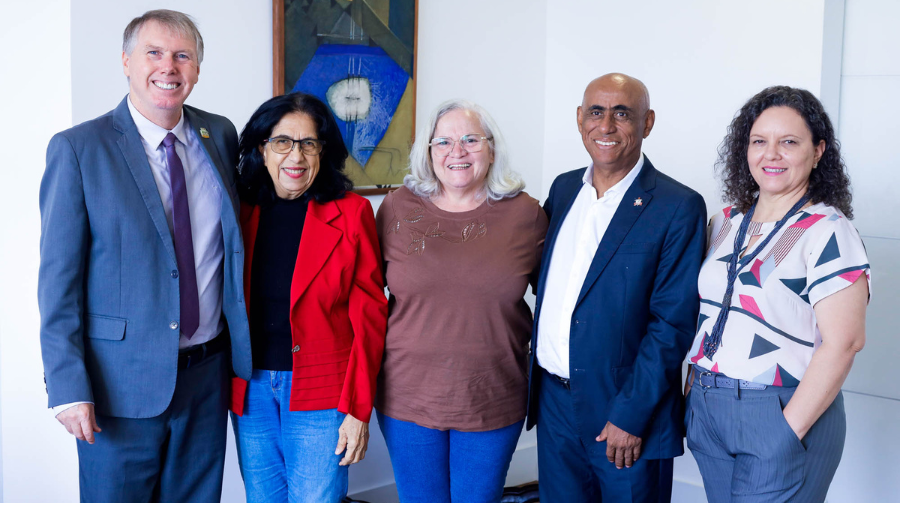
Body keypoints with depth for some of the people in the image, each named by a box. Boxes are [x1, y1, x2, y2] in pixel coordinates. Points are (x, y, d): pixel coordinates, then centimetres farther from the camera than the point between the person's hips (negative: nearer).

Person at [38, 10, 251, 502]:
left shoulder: (221, 135, 5)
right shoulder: (78, 148, -8)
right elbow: (58, 277, -8)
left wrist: (241, 351, 9)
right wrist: (68, 386, -14)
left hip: (208, 375, 4)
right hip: (122, 383, -4)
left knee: (198, 498, 16)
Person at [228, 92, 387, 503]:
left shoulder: (351, 214, -4)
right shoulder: (241, 212, 5)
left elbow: (368, 317, -5)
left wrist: (358, 409, -9)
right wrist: (226, 389, 3)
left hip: (321, 394, -3)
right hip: (251, 389, 3)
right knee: (262, 500, 12)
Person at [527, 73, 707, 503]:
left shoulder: (679, 208, -11)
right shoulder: (563, 189, 8)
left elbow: (673, 323, -14)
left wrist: (630, 415, -16)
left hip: (626, 408, -5)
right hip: (554, 402, 5)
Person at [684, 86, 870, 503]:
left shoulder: (827, 230, -12)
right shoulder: (725, 223, 8)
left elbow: (843, 342, -18)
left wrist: (789, 431, -19)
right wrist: (695, 392, 7)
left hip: (785, 416, -6)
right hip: (708, 412, 6)